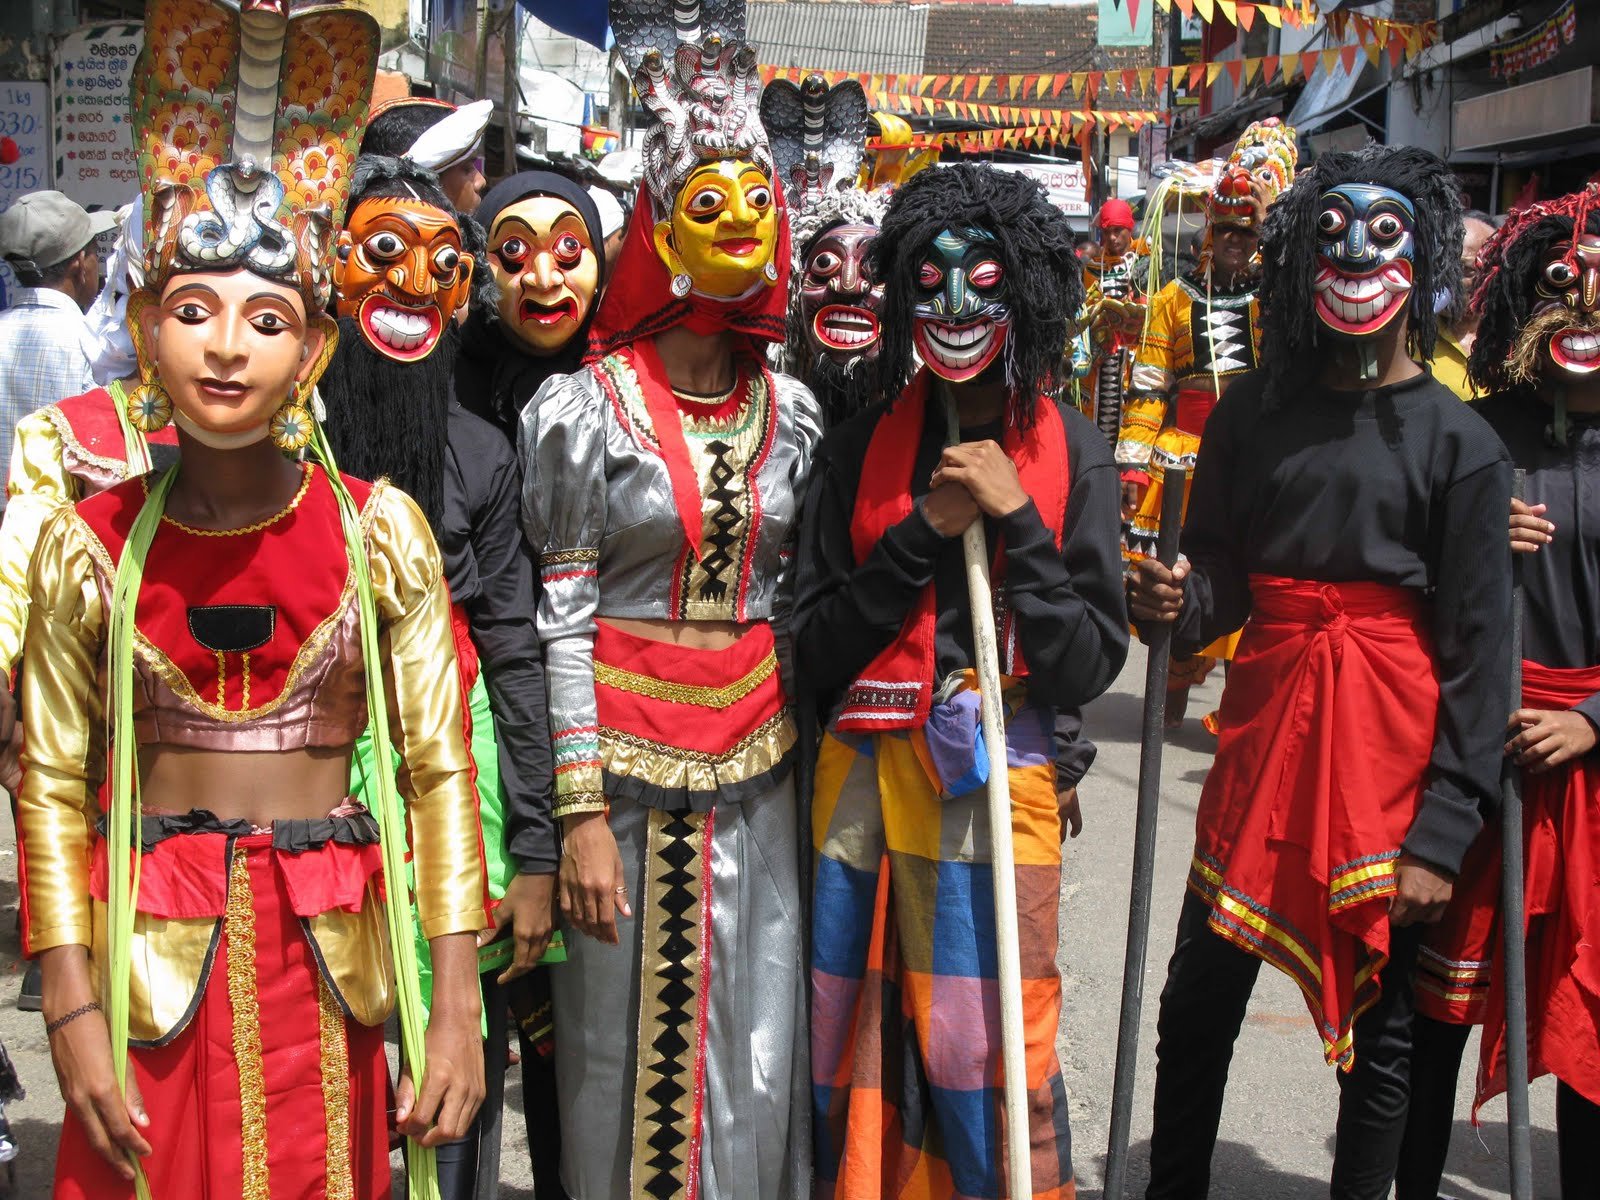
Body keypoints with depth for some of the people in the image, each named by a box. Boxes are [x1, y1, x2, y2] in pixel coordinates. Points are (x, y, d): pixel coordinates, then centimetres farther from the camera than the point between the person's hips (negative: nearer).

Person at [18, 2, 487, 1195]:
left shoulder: (380, 529, -4)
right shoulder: (90, 542, -2)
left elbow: (440, 768, -4)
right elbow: (50, 788, 2)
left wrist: (456, 1000, -8)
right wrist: (71, 1007, -4)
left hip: (326, 960, 0)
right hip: (154, 951, 0)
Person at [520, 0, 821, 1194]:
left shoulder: (792, 412, 6)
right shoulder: (587, 409, -6)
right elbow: (561, 616, -7)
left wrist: (799, 750, 10)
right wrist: (581, 813, -10)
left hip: (756, 759, 4)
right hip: (629, 756, -4)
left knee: (758, 1057, 9)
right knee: (629, 1048, 5)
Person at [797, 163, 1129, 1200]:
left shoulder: (1071, 453, 1)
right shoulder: (863, 446, 4)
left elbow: (1091, 666, -4)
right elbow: (817, 649, 0)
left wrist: (1016, 522, -13)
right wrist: (920, 534, -10)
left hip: (1003, 775, -1)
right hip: (866, 775, 2)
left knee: (990, 1047, 0)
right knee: (857, 1046, 8)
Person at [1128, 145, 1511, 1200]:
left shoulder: (1460, 441, -3)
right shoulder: (1257, 410, 6)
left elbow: (1479, 648, -5)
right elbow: (1222, 576, 9)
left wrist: (1445, 830, -9)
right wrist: (1180, 604, -16)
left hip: (1393, 744, -2)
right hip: (1265, 721, 3)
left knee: (1380, 1024, 10)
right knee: (1199, 999, 8)